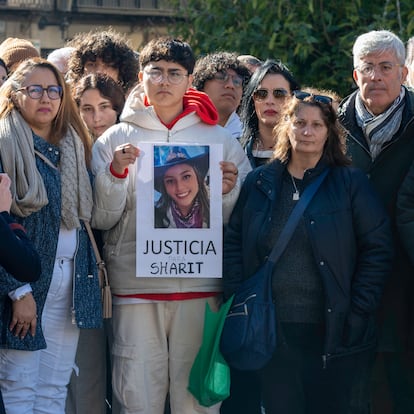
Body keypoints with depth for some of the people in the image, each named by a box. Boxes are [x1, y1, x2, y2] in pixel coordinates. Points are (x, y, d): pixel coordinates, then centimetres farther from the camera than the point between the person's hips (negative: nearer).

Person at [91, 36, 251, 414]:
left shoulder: (219, 139, 10)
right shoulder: (116, 139, 9)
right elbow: (102, 219, 3)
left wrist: (229, 192, -11)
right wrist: (115, 173, -11)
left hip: (200, 285, 0)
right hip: (135, 284, 0)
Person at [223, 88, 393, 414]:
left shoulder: (351, 183, 1)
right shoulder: (259, 183, 8)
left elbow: (378, 249, -2)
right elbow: (234, 244, 10)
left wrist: (358, 312, -8)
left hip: (331, 331, -2)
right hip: (272, 329, 2)